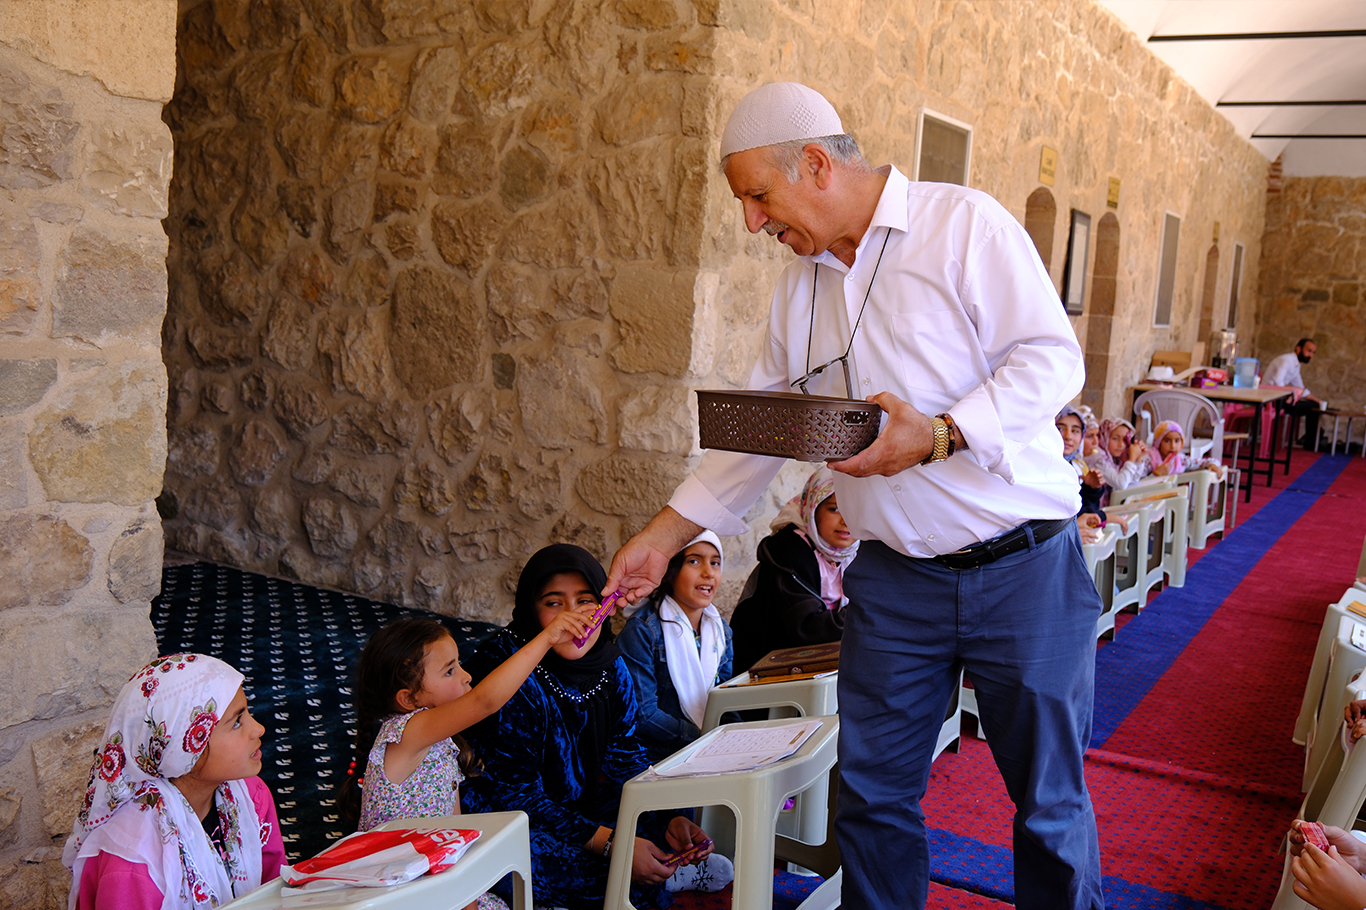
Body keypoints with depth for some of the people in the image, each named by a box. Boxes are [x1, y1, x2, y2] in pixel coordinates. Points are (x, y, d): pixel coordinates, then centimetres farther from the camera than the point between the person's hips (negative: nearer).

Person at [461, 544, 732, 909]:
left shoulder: (609, 666, -4)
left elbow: (626, 757, 5)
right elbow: (514, 793, -25)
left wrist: (670, 818, -13)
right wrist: (612, 844, -29)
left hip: (576, 805, 7)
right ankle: (665, 875, -17)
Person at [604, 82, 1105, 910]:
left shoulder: (965, 222, -9)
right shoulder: (801, 285, 10)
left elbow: (1053, 359, -14)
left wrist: (939, 435, -27)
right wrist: (667, 532, 13)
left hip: (1022, 567, -5)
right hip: (895, 577, 5)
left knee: (1050, 798, 9)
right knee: (871, 793, 11)